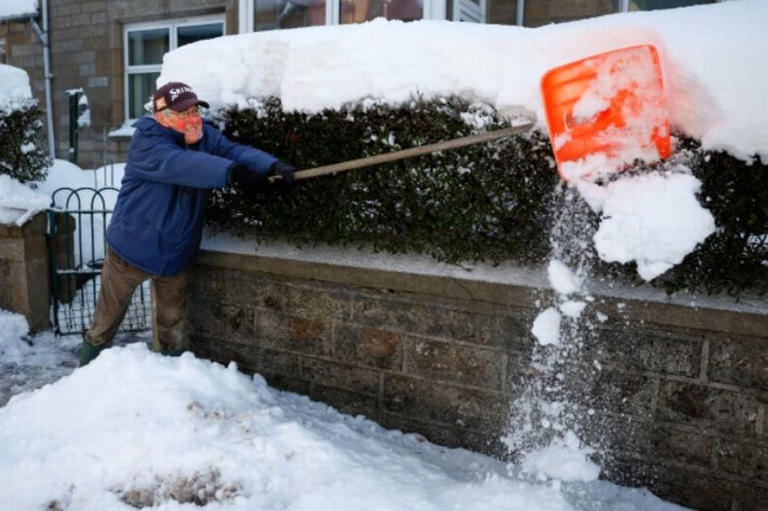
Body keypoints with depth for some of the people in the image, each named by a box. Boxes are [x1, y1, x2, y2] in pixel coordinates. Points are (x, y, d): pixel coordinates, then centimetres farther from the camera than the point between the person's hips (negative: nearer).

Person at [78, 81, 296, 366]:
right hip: (132, 248, -4)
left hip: (176, 253, 4)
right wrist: (233, 172, -58)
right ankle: (89, 367, 40)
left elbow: (235, 151, -22)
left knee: (172, 323, 20)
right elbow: (179, 164, -43)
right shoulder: (146, 141, -22)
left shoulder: (205, 136, -4)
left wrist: (273, 166, -44)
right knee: (108, 316, 17)